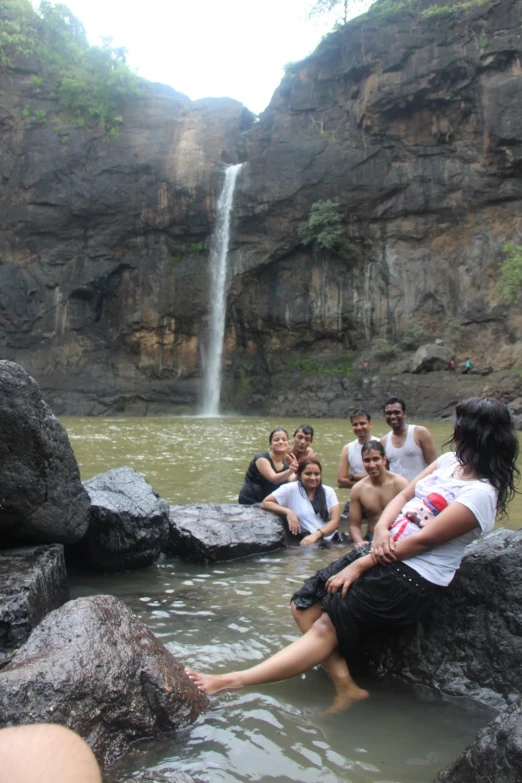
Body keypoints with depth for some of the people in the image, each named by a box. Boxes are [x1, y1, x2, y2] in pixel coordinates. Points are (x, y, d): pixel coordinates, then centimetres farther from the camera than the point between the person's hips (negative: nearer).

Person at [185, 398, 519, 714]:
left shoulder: (479, 495, -19)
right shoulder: (450, 461, 8)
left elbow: (423, 540, -20)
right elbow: (403, 496, 9)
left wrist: (360, 566, -16)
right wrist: (381, 529, -13)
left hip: (413, 580, -9)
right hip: (384, 554, 9)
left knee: (327, 626, -16)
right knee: (304, 605, -1)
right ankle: (345, 686, -5)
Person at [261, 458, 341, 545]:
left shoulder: (328, 492, 9)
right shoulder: (290, 489, 1)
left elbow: (335, 521, 1)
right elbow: (265, 503, 0)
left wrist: (315, 535, -16)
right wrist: (288, 511, -15)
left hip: (329, 540, 2)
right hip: (304, 542, -2)